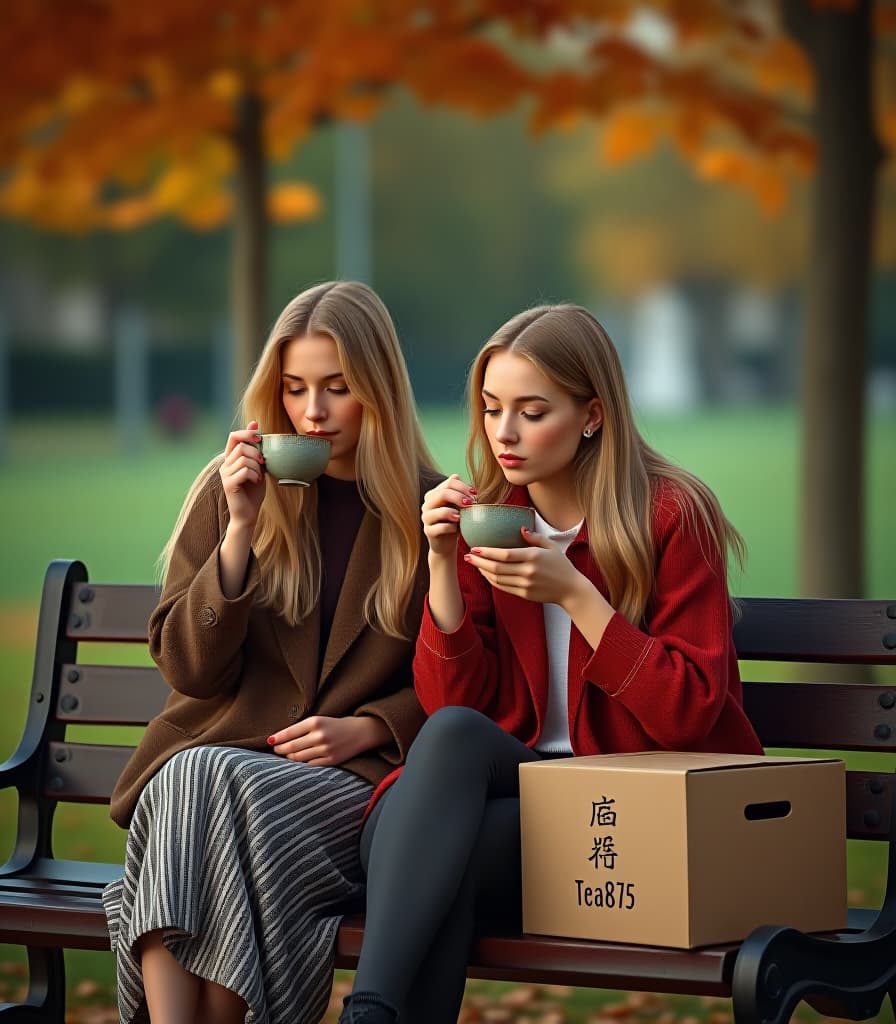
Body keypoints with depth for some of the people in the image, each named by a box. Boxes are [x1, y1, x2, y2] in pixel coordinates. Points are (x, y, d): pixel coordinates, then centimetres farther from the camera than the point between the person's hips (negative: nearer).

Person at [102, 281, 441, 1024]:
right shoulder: (232, 492, 10)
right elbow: (190, 669, 5)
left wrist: (365, 729, -8)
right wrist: (241, 531, -6)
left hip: (356, 777, -1)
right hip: (218, 751, 2)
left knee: (226, 793, -34)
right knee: (188, 781, -35)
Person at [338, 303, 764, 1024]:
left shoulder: (672, 514, -4)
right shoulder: (484, 518, 9)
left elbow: (689, 712, -11)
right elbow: (453, 700, 3)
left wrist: (574, 593, -19)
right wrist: (443, 561, -10)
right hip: (521, 779, 4)